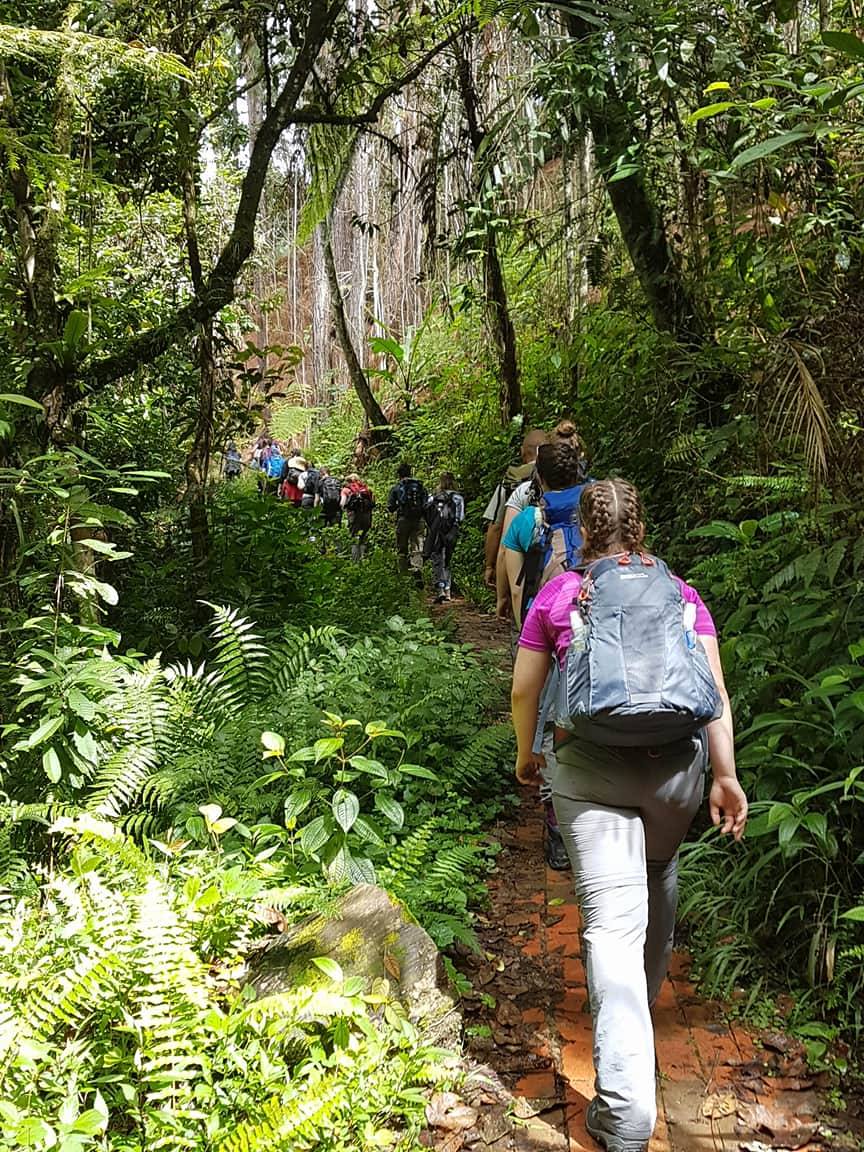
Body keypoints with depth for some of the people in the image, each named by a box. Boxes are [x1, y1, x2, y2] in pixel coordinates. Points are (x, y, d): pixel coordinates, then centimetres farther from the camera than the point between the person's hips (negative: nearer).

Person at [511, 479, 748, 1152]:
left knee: (613, 920, -8)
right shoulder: (681, 593, 9)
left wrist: (526, 754, 23)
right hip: (679, 764, 3)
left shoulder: (559, 595, 4)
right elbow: (714, 687, 0)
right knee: (659, 876, 28)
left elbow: (524, 691, 7)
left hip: (592, 766, -3)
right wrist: (726, 774, 0)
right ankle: (645, 1000, 50)